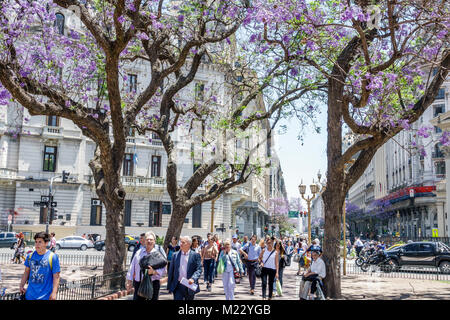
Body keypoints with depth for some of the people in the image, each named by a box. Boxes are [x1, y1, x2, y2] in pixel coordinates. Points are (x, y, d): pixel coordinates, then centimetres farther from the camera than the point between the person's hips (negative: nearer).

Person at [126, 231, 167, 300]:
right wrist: (129, 281, 7)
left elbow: (163, 270, -8)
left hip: (153, 284, -2)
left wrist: (153, 271, -25)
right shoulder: (139, 252, 9)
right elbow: (132, 267, 11)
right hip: (139, 284, 3)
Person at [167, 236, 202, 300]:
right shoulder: (175, 255, 5)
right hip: (178, 286, 1)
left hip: (190, 285, -1)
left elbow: (199, 270, -8)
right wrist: (169, 286, 6)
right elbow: (171, 270, 8)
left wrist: (193, 279, -26)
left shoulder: (195, 255, -3)